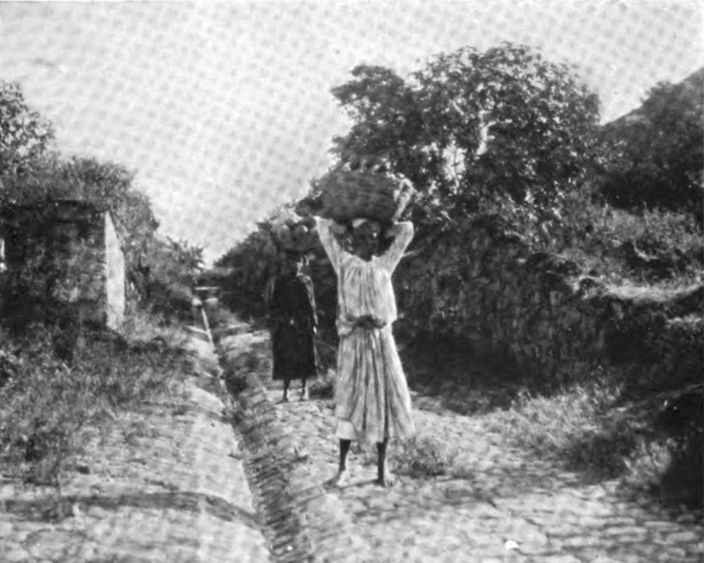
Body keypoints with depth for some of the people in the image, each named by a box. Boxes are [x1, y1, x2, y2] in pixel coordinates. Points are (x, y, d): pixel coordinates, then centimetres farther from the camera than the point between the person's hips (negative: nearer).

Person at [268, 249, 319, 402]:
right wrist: (273, 324, 2)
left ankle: (304, 389, 9)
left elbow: (311, 304, 4)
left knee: (304, 357, 1)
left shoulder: (305, 282, 4)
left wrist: (313, 324, -1)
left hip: (302, 326, -1)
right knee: (285, 359, 1)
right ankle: (286, 390, 7)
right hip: (284, 326, 1)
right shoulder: (280, 282, 7)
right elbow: (273, 305, 8)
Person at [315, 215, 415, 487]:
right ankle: (342, 466, 7)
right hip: (354, 339, -3)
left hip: (382, 339, 3)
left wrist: (385, 230, 23)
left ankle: (382, 465, 11)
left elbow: (407, 230, 17)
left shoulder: (384, 264, 13)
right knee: (349, 401, -2)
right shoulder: (344, 261, 6)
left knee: (385, 398, 2)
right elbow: (322, 225, 7)